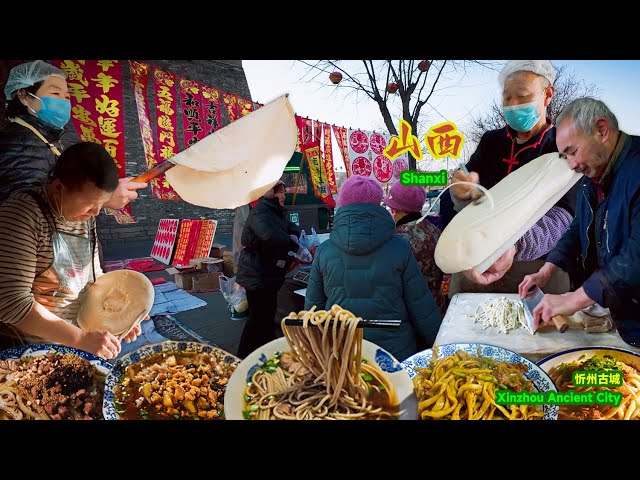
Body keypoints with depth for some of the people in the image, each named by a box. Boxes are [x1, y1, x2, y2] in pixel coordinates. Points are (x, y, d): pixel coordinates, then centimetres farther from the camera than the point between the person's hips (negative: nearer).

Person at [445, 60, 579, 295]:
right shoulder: (490, 141, 8)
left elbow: (561, 215, -19)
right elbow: (467, 204, 2)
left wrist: (515, 247, -39)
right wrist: (463, 192, -23)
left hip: (538, 264, -3)